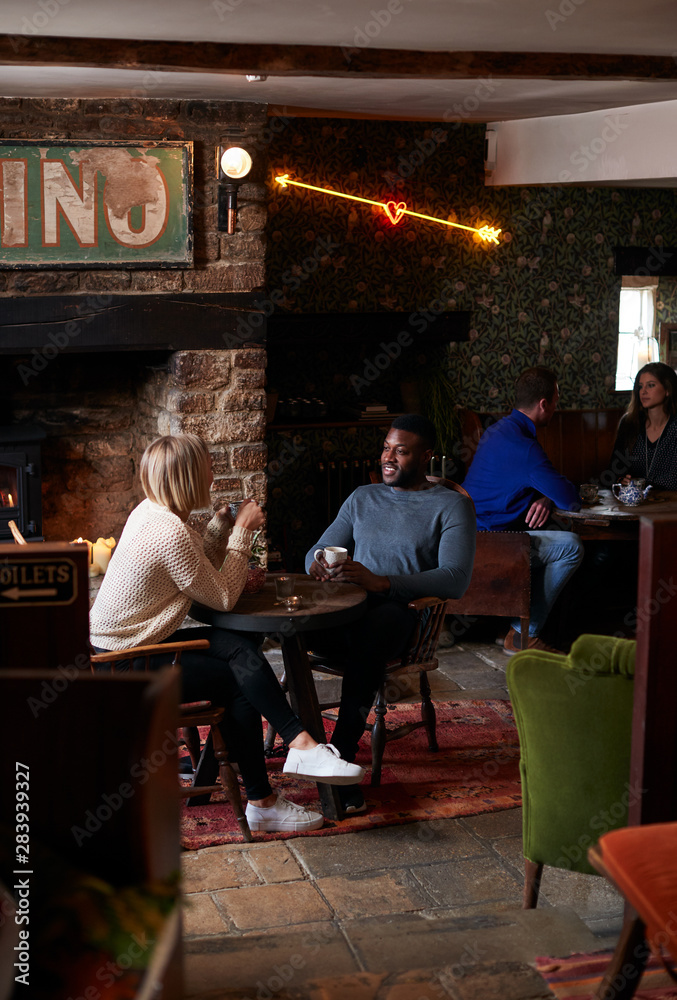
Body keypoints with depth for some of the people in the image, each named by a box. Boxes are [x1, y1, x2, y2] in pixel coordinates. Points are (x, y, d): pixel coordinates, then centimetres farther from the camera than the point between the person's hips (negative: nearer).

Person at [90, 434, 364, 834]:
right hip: (128, 669, -9)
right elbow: (223, 597, -16)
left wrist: (223, 526, 4)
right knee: (239, 680, -11)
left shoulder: (150, 512, 6)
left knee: (242, 646, -10)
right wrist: (242, 531, -9)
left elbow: (199, 571, 13)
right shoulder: (171, 533, -25)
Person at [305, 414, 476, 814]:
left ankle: (341, 755, -34)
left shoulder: (452, 505, 5)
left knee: (369, 636, -41)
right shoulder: (363, 498, 23)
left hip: (400, 612, -4)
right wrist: (318, 564, -8)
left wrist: (380, 582, -22)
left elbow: (456, 580, -10)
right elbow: (317, 551, 21)